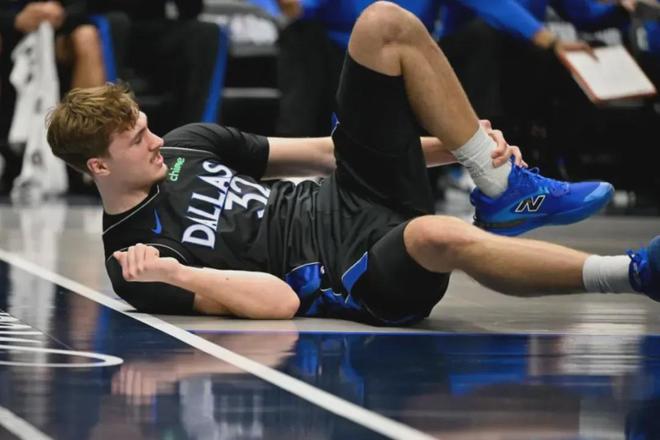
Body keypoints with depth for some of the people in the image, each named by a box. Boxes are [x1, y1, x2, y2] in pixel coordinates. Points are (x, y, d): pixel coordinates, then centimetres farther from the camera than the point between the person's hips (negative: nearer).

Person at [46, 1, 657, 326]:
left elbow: (319, 153, 14)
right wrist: (174, 276, -31)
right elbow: (280, 301, -16)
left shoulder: (186, 144, 13)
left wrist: (450, 146, 6)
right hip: (359, 277, -8)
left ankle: (502, 193, -3)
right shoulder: (135, 257, -9)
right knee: (437, 236, -45)